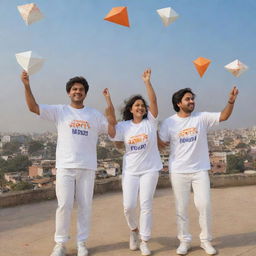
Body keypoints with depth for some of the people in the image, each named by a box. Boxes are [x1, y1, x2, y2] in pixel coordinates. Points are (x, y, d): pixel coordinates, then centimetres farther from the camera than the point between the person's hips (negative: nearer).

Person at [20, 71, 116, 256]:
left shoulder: (95, 114, 9)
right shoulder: (59, 111, 5)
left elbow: (113, 133, 3)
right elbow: (33, 107, -3)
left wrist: (111, 112, -8)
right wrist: (27, 86, -15)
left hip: (87, 167, 2)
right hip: (65, 166, -1)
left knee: (85, 206, 7)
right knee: (64, 205, -1)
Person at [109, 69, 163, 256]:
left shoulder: (150, 122, -2)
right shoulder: (124, 126, 3)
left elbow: (154, 101, -11)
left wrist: (147, 82, -21)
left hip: (150, 170, -1)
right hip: (130, 171, 1)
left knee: (146, 205, 0)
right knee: (129, 205, -1)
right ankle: (134, 229, 31)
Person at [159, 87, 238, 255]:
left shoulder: (202, 118, -2)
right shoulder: (169, 123, -3)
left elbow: (224, 116, -10)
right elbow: (161, 143, 2)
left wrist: (231, 101, -25)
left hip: (200, 170, 1)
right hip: (179, 172, 0)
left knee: (204, 205, 3)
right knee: (181, 207, 7)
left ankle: (206, 240, 21)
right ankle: (184, 241, 22)